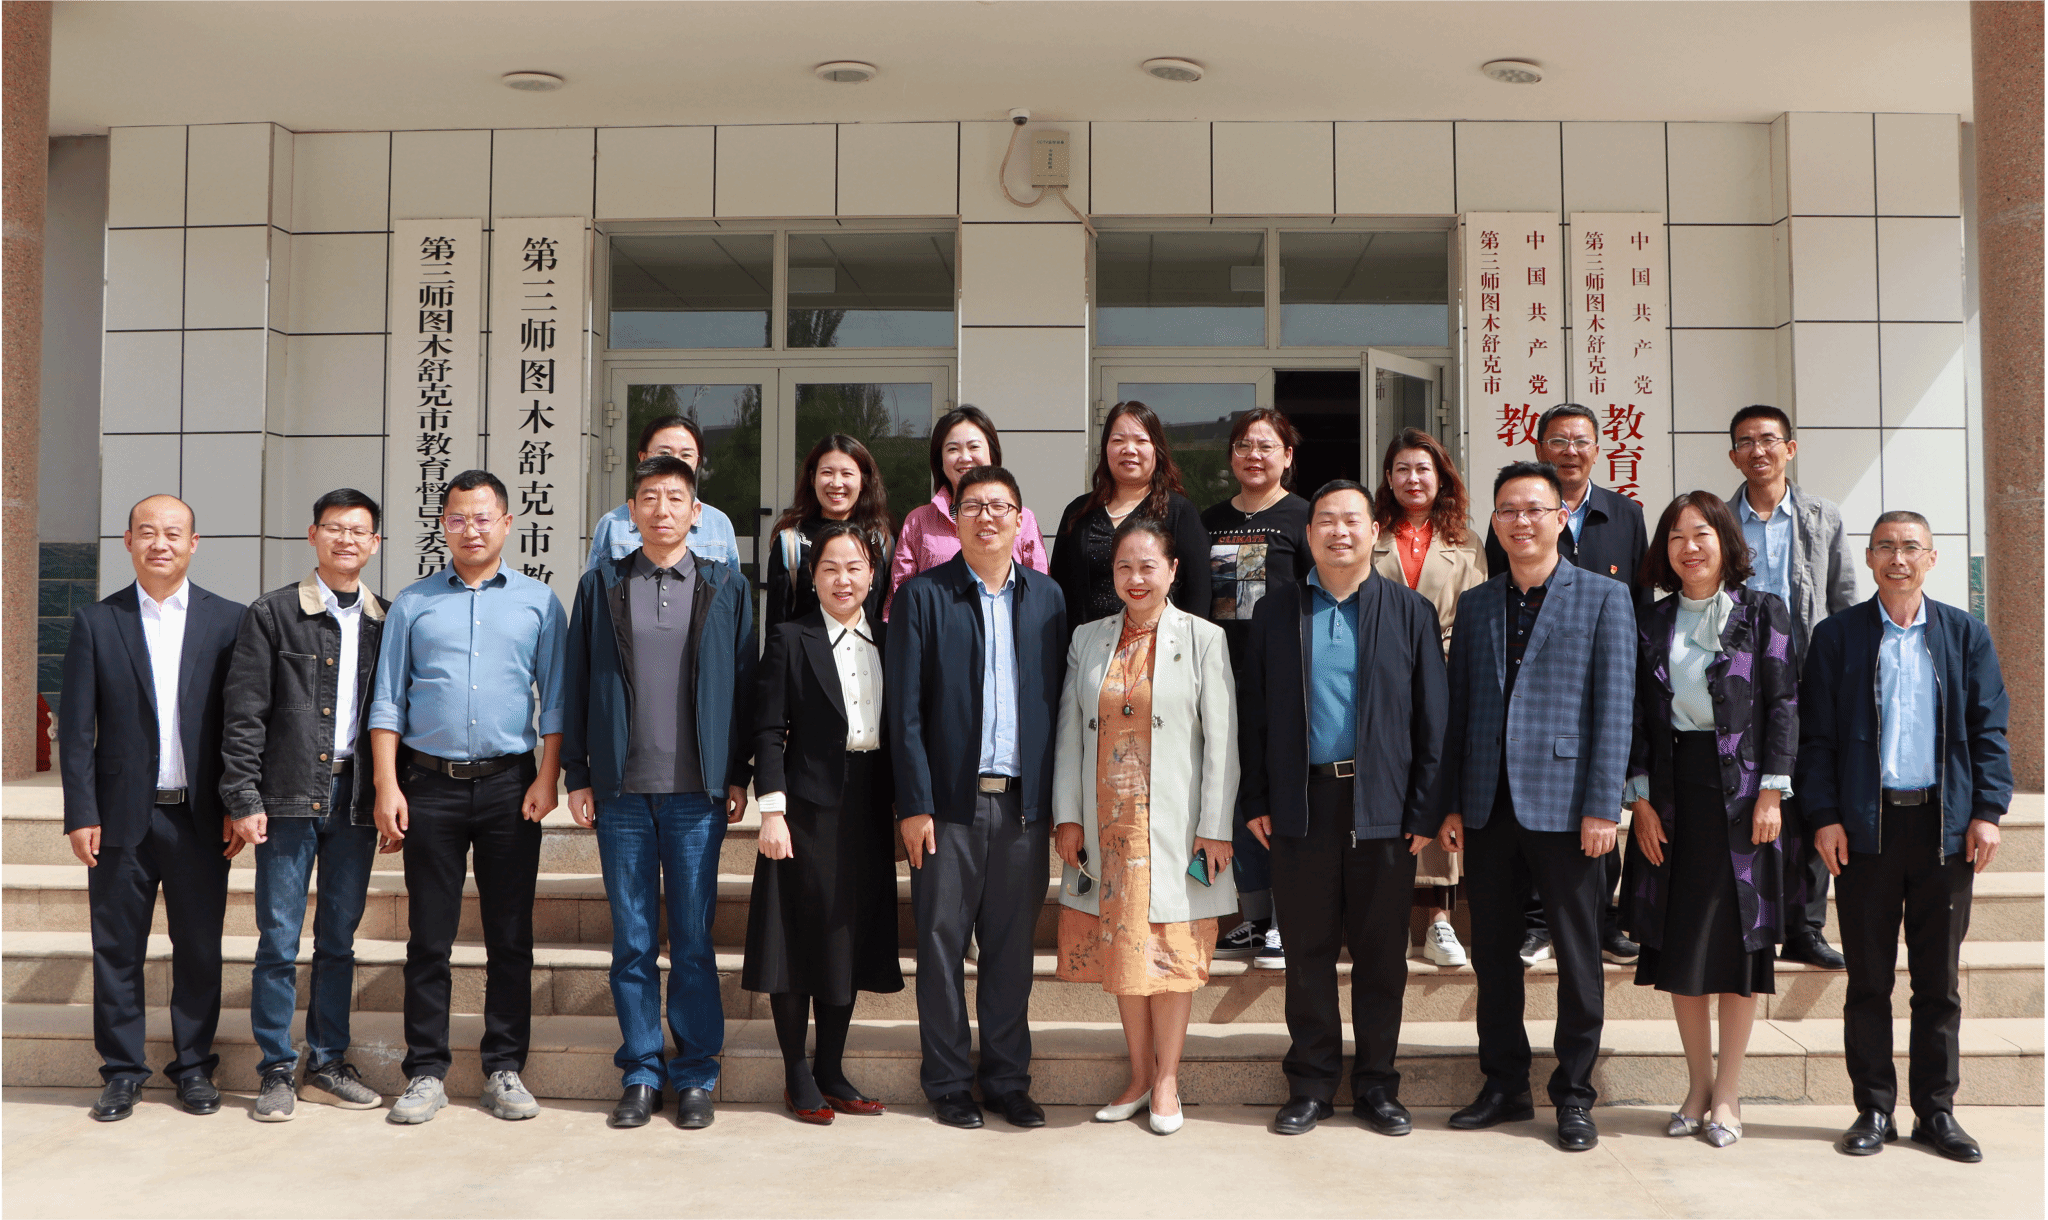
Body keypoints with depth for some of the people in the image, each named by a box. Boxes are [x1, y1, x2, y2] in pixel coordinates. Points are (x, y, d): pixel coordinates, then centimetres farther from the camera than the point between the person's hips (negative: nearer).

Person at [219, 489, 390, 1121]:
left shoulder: (386, 621, 10)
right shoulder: (272, 613, 0)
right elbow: (244, 714, -3)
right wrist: (244, 799, -8)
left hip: (356, 798, 3)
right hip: (290, 796, -3)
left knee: (339, 938, 9)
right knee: (280, 938, 0)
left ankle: (327, 1064, 20)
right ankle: (277, 1071, 11)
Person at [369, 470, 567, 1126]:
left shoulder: (539, 602, 8)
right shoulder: (413, 603, 9)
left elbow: (555, 700, 6)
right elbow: (387, 702, 7)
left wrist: (547, 777, -5)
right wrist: (386, 787, -2)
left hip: (510, 783, 0)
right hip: (429, 783, 0)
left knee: (510, 935, 4)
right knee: (429, 937, 3)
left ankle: (505, 1068, 13)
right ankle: (426, 1072, 11)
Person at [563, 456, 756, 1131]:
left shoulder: (726, 586, 7)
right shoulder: (600, 585, 8)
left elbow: (744, 682, 6)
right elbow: (576, 683, 8)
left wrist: (738, 775, 1)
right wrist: (576, 776, 3)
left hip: (698, 793, -1)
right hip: (621, 792, 1)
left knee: (693, 939, 3)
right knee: (632, 941, 6)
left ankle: (695, 1075, 14)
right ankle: (641, 1074, 16)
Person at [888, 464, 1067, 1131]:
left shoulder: (1047, 596, 10)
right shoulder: (922, 595, 1)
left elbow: (1057, 702, 8)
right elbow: (905, 708, -3)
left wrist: (1059, 800, 3)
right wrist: (914, 802, -9)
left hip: (1023, 802, 3)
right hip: (950, 802, -2)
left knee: (1012, 946, 9)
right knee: (942, 944, 4)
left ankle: (1008, 1079, 20)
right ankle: (948, 1082, 16)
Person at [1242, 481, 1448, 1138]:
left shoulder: (1410, 611, 5)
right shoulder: (1276, 611, 8)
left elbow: (1432, 718, 2)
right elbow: (1255, 710, 7)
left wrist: (1425, 810, -4)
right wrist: (1256, 800, 1)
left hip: (1382, 806, -1)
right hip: (1301, 805, 1)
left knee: (1381, 953, 7)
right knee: (1308, 950, 7)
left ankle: (1376, 1084, 20)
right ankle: (1311, 1084, 19)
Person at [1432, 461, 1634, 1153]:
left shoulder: (1604, 599, 0)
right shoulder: (1474, 605, 13)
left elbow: (1615, 709, -5)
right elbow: (1458, 708, 12)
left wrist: (1602, 808, -12)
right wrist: (1451, 804, 6)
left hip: (1564, 804, -4)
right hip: (1489, 808, 4)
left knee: (1577, 954, 4)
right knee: (1492, 952, 10)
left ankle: (1573, 1095, 17)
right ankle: (1505, 1085, 23)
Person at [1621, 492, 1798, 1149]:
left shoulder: (1762, 612, 2)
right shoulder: (1653, 622, 9)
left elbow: (1783, 703, -3)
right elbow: (1638, 716, 7)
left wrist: (1771, 792, -10)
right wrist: (1641, 797, -1)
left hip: (1740, 789, -3)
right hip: (1672, 791, 3)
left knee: (1739, 935, 0)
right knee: (1678, 940, 5)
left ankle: (1728, 1093, 10)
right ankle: (1698, 1085, 17)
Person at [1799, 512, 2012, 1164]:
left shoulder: (1965, 635, 9)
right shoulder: (1836, 636, 5)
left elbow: (1988, 730, 7)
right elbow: (1816, 736, 2)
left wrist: (1988, 811, -2)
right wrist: (1824, 816, -6)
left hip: (1944, 825, 1)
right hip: (1866, 825, -1)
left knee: (1939, 978, 7)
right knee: (1868, 978, 4)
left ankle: (1936, 1111, 17)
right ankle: (1874, 1110, 14)